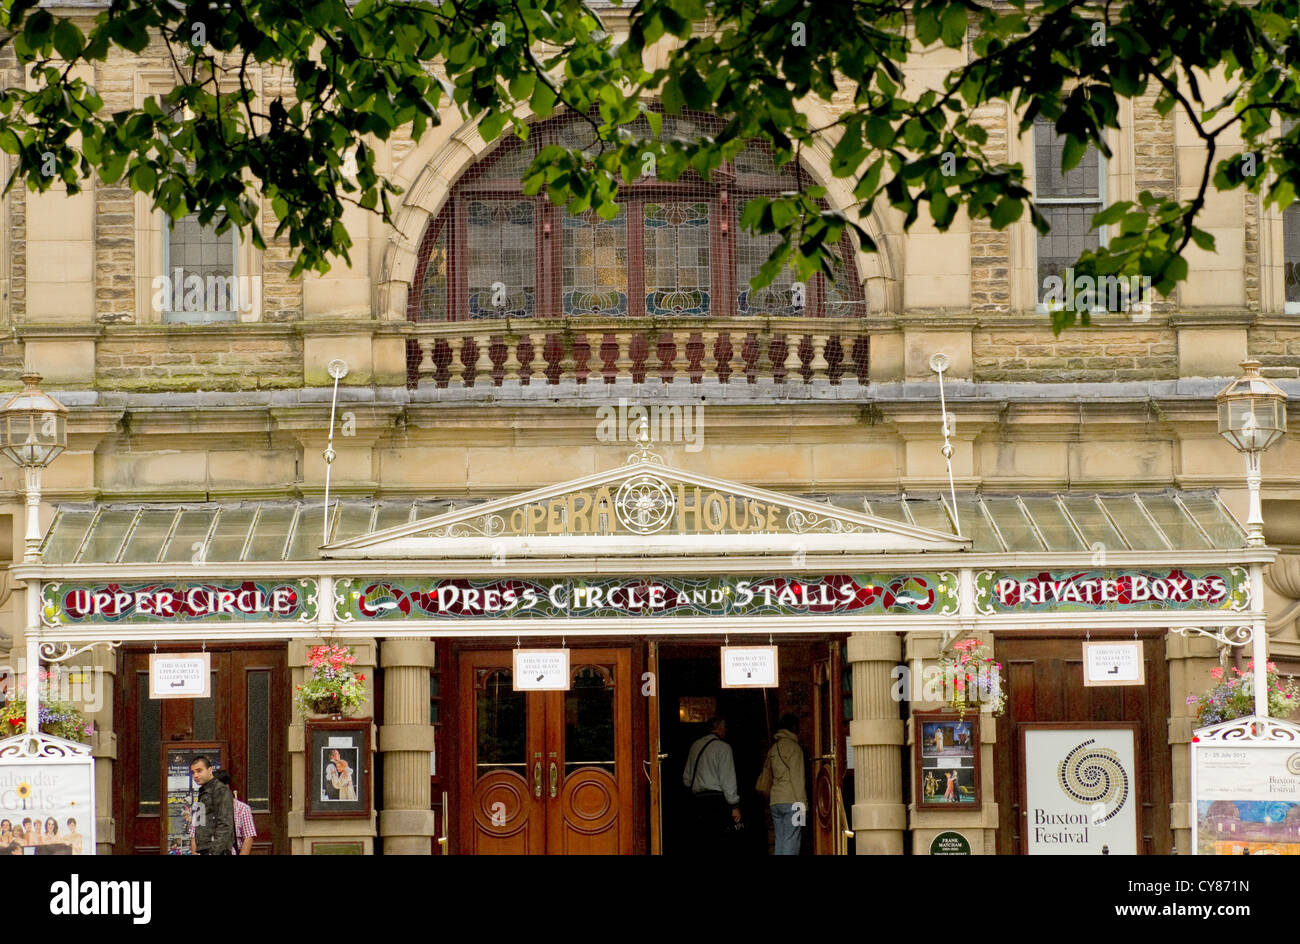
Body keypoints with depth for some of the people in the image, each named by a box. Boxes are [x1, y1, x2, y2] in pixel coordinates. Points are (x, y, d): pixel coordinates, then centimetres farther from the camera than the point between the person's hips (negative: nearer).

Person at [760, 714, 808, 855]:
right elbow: (797, 778, -9)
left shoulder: (772, 748, 17)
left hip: (775, 801, 7)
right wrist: (803, 806, -8)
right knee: (790, 843, -9)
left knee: (780, 843, 7)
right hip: (791, 801, -7)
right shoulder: (793, 747, -5)